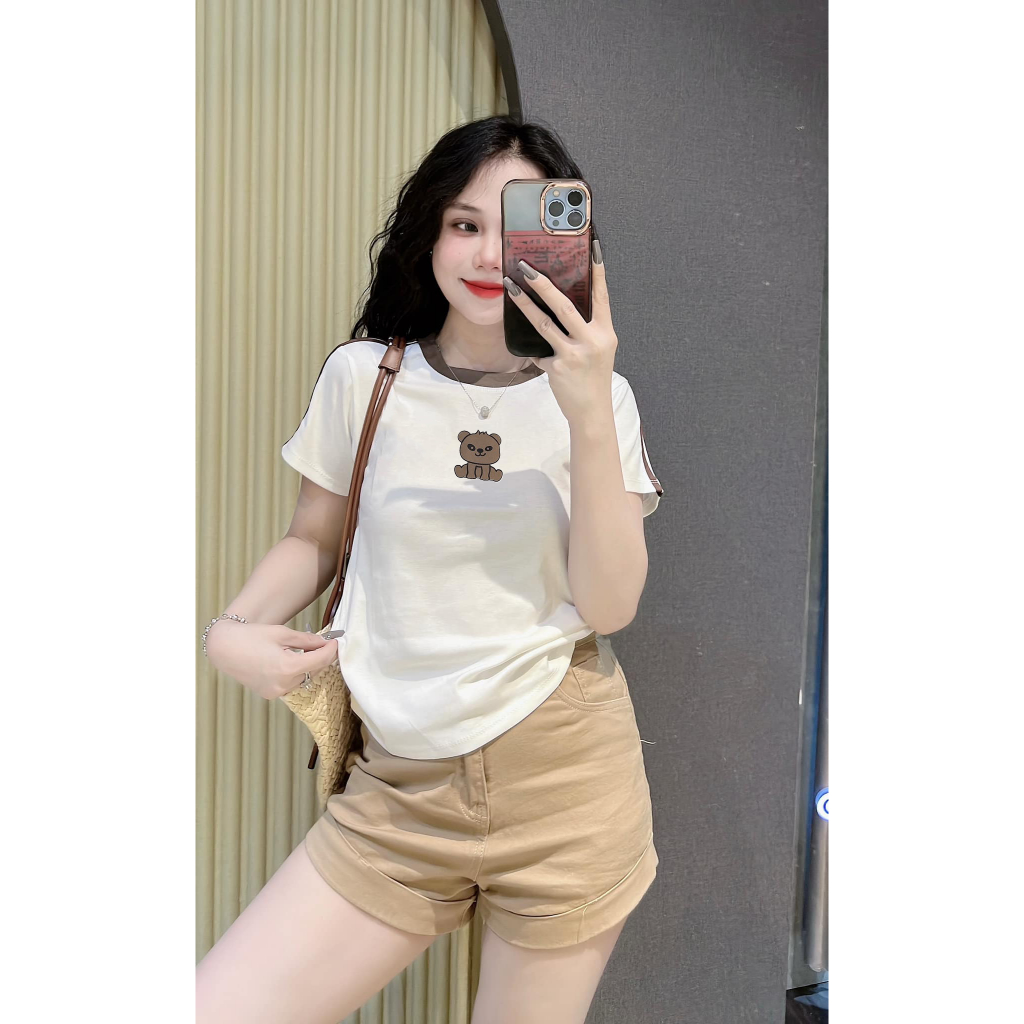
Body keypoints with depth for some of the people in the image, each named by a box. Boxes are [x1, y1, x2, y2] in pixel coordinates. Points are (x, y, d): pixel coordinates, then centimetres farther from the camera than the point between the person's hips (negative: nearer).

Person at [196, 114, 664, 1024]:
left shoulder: (594, 395, 0)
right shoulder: (363, 375, 1)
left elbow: (610, 606, -10)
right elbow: (314, 540, 12)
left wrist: (589, 415, -20)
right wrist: (232, 631, -7)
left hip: (565, 777, 0)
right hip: (399, 785, 1)